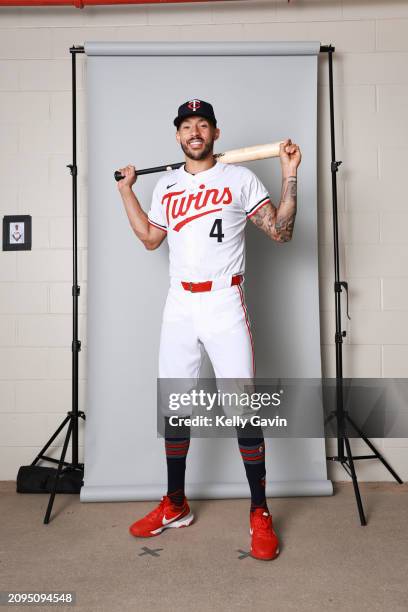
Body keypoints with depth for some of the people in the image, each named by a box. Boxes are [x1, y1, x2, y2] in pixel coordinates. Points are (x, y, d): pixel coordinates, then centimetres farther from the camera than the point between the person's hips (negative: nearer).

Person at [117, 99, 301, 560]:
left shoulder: (241, 178, 3)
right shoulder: (166, 186, 16)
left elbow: (280, 232, -1)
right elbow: (150, 238, 23)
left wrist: (289, 175, -10)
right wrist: (126, 191, 23)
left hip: (225, 304, -4)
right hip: (179, 306, 5)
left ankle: (259, 514, 12)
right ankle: (175, 507, 26)